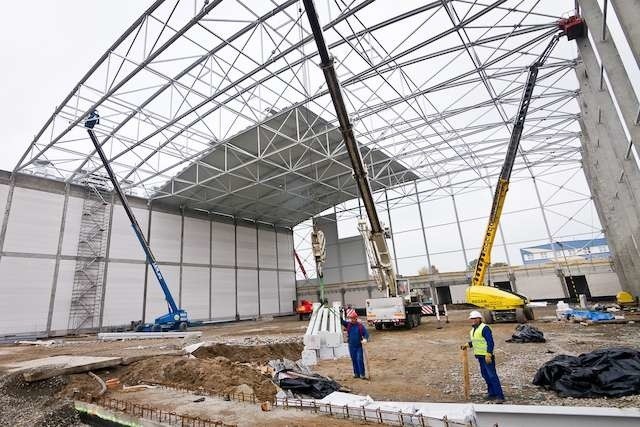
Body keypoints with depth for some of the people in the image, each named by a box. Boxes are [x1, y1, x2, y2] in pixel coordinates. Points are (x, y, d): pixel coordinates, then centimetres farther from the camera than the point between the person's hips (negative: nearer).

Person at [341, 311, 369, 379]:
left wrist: (365, 339, -30)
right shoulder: (348, 324, 0)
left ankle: (362, 374, 7)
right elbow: (342, 321, -7)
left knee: (360, 360, -4)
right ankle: (356, 373, 22)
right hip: (351, 346, 3)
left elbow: (366, 333, -10)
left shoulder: (360, 326, -9)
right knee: (354, 360, 11)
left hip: (359, 346, -3)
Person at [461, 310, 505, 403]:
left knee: (492, 375, -6)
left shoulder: (484, 328, -16)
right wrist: (468, 344, 6)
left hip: (487, 356, -9)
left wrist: (488, 355, -24)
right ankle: (492, 393, 28)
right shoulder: (472, 329, 12)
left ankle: (500, 396, 0)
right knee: (485, 375, 16)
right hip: (480, 356, 9)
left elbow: (490, 342, -20)